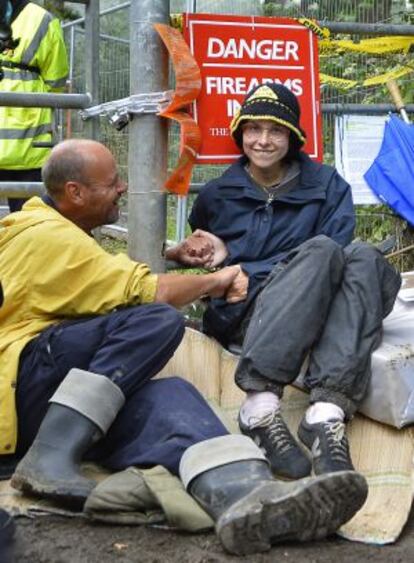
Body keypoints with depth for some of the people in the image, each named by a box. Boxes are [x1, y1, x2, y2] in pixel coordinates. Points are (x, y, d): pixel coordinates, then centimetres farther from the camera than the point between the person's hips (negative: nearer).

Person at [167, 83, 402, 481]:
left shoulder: (327, 185, 14)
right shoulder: (216, 195, 18)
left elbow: (331, 267, -1)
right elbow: (201, 266, 27)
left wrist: (233, 259, -4)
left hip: (315, 314, 2)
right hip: (240, 316, -1)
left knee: (363, 257, -31)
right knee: (321, 249, -31)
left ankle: (327, 414, -48)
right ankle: (260, 408, -47)